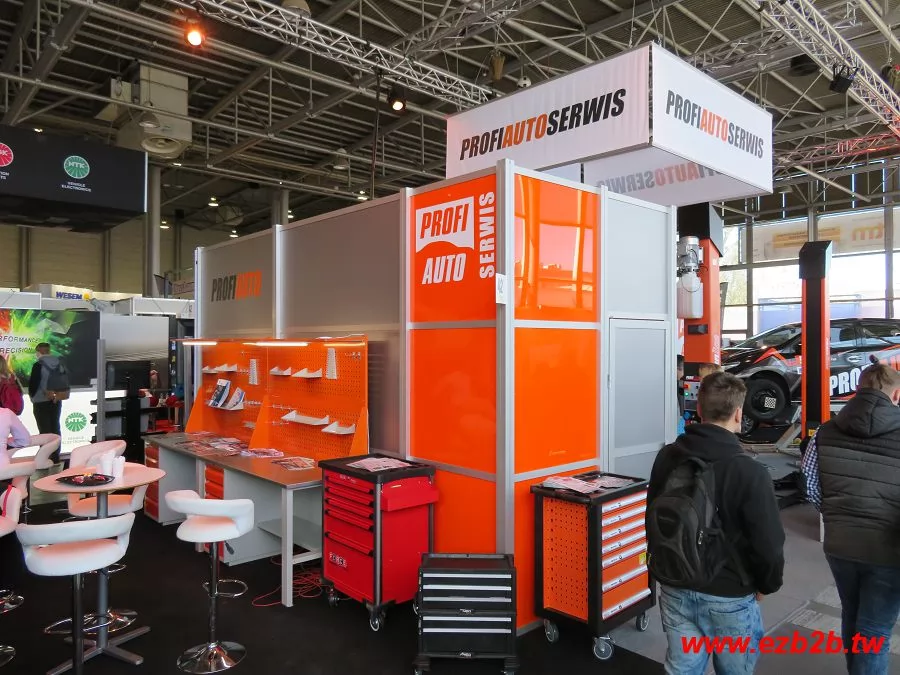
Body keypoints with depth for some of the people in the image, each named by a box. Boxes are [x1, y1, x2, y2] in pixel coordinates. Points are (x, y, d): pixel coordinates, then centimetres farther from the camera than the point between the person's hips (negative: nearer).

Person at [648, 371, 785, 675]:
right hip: (728, 597, -4)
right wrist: (767, 584, 5)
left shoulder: (666, 458, -5)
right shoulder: (748, 471, -21)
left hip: (675, 590, 4)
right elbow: (768, 542, -15)